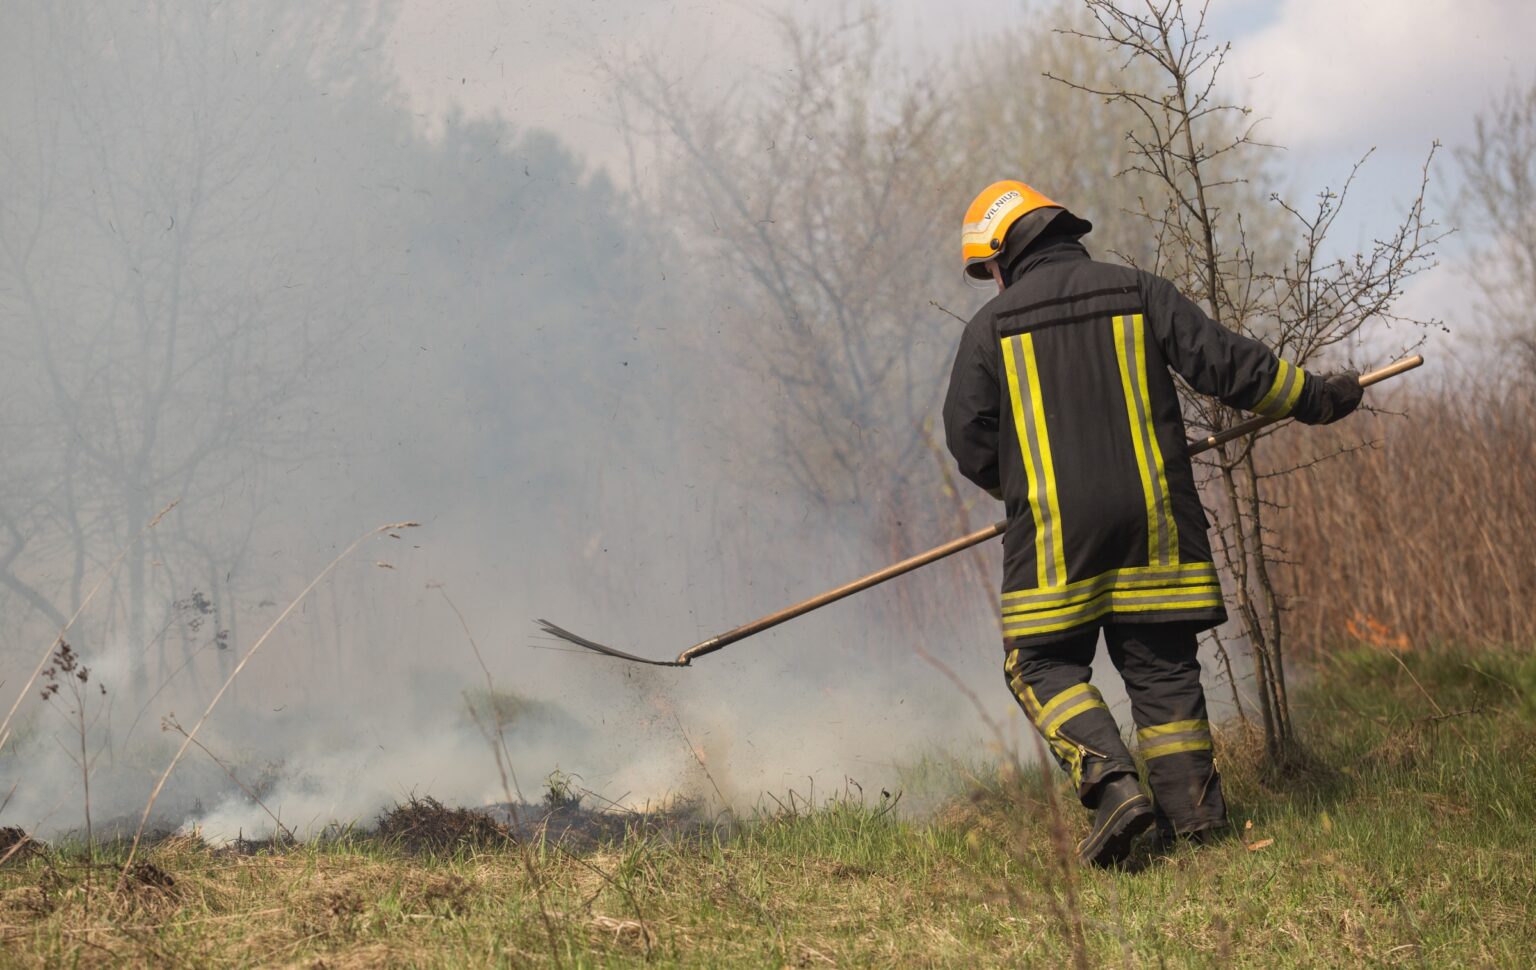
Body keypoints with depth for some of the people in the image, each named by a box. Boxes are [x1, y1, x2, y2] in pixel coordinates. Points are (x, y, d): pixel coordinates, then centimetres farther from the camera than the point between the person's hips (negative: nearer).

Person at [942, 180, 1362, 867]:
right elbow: (1227, 364, 3)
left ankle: (1111, 782, -15)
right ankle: (1194, 816, 9)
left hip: (1053, 532, -3)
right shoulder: (1140, 294, 6)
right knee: (1161, 664, 11)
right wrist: (1314, 398, 16)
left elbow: (969, 442, 3)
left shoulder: (990, 327, 2)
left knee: (1043, 663, 6)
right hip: (1152, 520, 3)